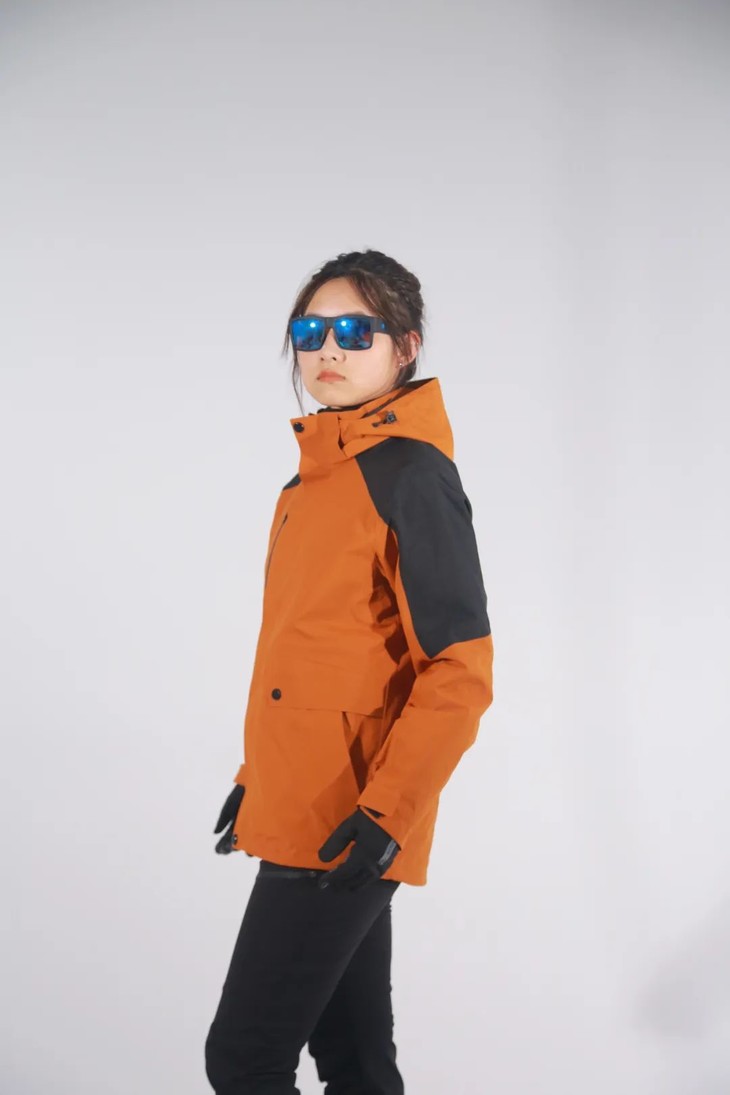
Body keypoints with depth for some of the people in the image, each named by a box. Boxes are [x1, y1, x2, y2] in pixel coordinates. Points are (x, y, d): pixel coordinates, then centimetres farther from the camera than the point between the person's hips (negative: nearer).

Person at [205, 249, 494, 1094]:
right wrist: (257, 777, 20)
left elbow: (460, 668, -17)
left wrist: (387, 811, -22)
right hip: (300, 816, 8)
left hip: (345, 830, -8)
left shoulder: (410, 475, -13)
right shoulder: (314, 475, 14)